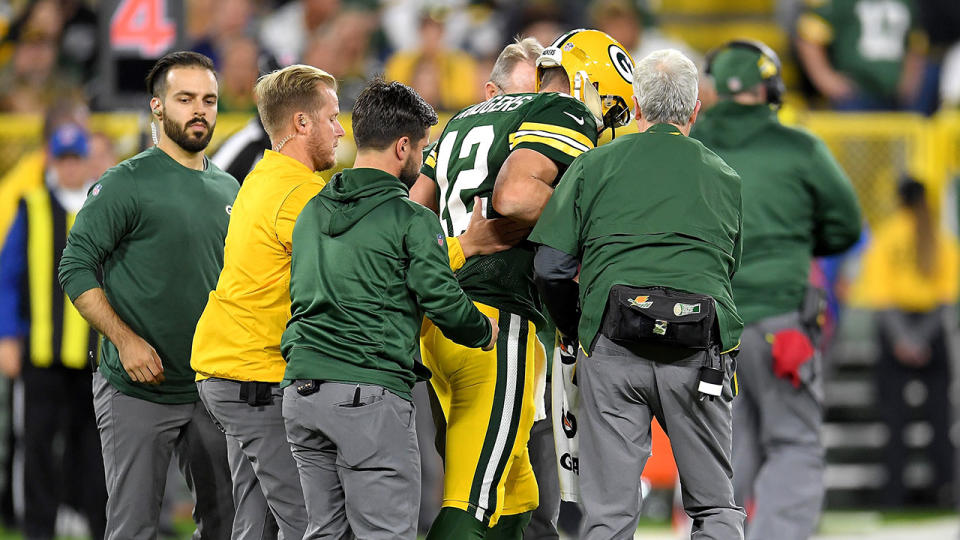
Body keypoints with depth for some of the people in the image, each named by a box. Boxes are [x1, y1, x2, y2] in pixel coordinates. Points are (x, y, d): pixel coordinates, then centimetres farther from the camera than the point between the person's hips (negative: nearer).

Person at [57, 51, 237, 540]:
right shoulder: (127, 184, -7)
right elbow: (76, 268, -10)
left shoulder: (227, 189, 13)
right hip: (136, 390, -6)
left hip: (209, 389, 6)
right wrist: (125, 339, -18)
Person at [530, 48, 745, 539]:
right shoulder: (725, 177, 16)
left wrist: (577, 333, 21)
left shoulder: (594, 165, 9)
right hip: (700, 350, 1)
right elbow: (734, 270, 17)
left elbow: (551, 269, 5)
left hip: (612, 350, -1)